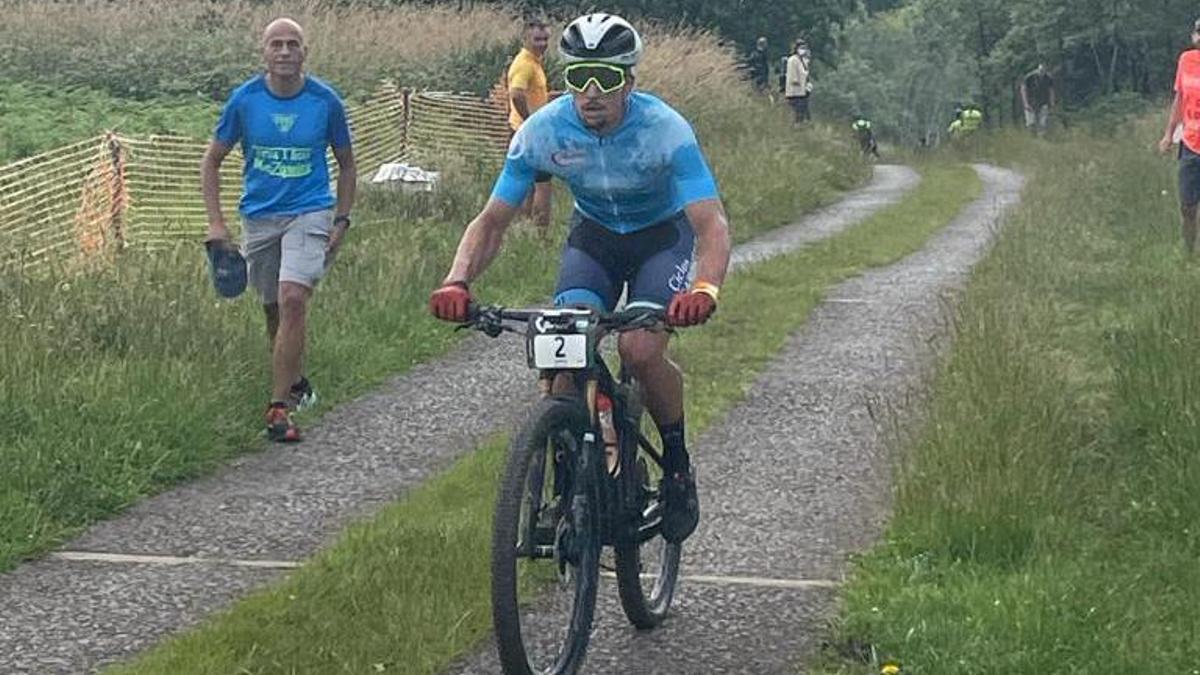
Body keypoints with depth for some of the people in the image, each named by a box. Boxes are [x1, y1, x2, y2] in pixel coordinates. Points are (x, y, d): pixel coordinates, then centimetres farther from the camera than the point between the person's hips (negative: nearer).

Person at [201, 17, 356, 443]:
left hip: (309, 212, -3)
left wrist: (342, 220, 2)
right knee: (273, 310, 11)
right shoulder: (244, 99, -4)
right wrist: (216, 223, -2)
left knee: (292, 299, -20)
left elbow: (346, 164, 9)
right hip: (259, 216, 3)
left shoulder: (325, 101, -5)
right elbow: (212, 161, 6)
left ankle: (279, 408, -20)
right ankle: (296, 384, 36)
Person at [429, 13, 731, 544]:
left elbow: (712, 225, -37)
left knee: (641, 349, -27)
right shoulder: (543, 132, -23)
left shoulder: (665, 130, -31)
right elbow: (491, 222, -16)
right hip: (593, 235, 3)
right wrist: (457, 282, -36)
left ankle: (677, 462, -1)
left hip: (662, 233, -2)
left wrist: (704, 289, -57)